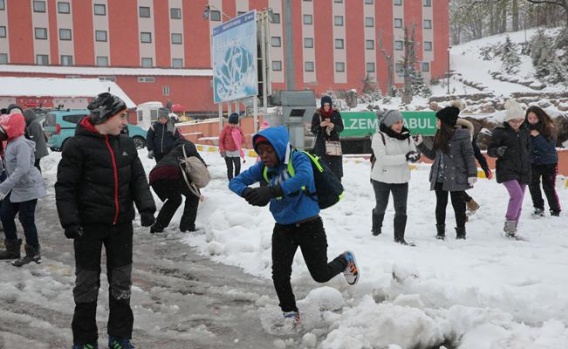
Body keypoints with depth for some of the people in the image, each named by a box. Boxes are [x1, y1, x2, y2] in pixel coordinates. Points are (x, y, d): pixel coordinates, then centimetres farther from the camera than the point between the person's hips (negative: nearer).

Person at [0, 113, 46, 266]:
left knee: (26, 220, -2)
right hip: (16, 188, 10)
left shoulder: (22, 144, -21)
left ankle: (33, 253, 11)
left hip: (28, 188, -10)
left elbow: (23, 169, -31)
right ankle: (13, 249, 25)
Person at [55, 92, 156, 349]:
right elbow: (65, 186, -10)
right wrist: (69, 221, -18)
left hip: (121, 223, 5)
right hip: (89, 224, -5)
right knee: (87, 281, 6)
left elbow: (138, 179, 7)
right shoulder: (78, 145, -10)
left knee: (121, 281, 12)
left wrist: (146, 207, -9)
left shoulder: (126, 144, 7)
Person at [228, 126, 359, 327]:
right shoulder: (263, 168, -5)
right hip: (283, 229, 4)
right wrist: (248, 193, -29)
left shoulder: (298, 159, -20)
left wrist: (271, 191, -52)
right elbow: (235, 182, -4)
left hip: (310, 226, -4)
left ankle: (346, 261, 41)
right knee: (279, 275, -2)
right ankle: (290, 312, 23)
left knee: (321, 274, 8)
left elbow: (304, 177, -42)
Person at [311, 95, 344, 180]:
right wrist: (320, 125, -19)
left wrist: (333, 126, -18)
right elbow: (313, 130, 0)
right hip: (321, 143, -1)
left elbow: (341, 128, 2)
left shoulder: (336, 114, 1)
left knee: (336, 164, 1)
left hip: (334, 142, 1)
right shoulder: (317, 115, -2)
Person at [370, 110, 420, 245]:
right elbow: (383, 158, -26)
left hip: (401, 179, 3)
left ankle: (399, 237, 13)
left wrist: (414, 155, -22)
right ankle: (376, 228, 43)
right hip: (382, 178, -3)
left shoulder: (406, 136, -3)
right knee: (381, 207, 17)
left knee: (401, 209, 1)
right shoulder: (379, 137, -17)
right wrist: (405, 157, -32)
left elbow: (413, 152, 3)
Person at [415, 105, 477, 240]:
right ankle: (440, 231, 20)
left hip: (455, 177, -6)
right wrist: (420, 145, 9)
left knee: (458, 204, 4)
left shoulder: (461, 135, -9)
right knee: (440, 204, 10)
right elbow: (433, 155, 16)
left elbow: (469, 155, -9)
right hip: (439, 177, 6)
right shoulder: (439, 136, 10)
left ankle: (461, 232, 14)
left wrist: (472, 173, -14)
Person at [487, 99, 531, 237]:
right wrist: (498, 151, -26)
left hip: (523, 170, 6)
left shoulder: (524, 130, 9)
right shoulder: (500, 131, -8)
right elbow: (490, 150, -6)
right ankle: (509, 224, -11)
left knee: (518, 202, 7)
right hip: (507, 170, -6)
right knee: (517, 194, -25)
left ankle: (512, 230, 17)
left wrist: (525, 157, 12)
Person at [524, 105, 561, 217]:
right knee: (533, 185, 1)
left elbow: (549, 147, -21)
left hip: (549, 163, -3)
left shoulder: (549, 128, -15)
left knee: (549, 187, -1)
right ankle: (538, 208, 14)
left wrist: (538, 136, -30)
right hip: (533, 162, 3)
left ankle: (555, 211, 13)